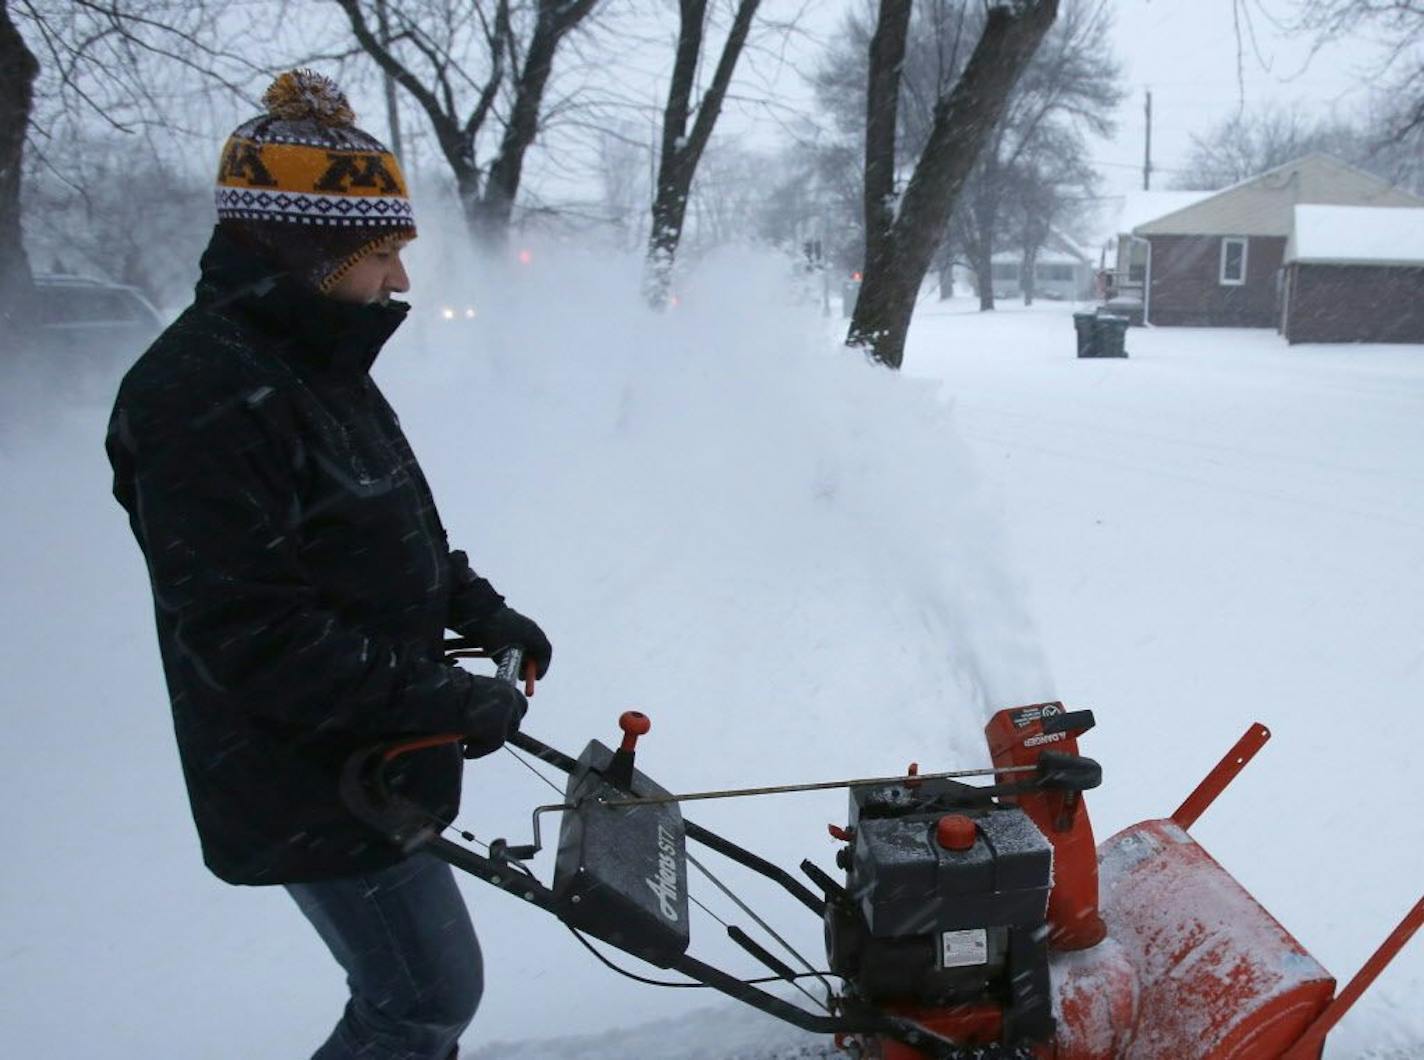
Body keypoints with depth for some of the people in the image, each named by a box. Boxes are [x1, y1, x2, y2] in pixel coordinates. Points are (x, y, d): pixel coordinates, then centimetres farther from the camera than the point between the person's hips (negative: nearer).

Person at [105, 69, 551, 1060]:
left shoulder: (312, 365, 9)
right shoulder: (205, 399, -24)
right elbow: (249, 634, -27)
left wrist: (477, 608, 8)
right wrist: (446, 699, -24)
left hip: (370, 755, 10)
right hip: (315, 790, -10)